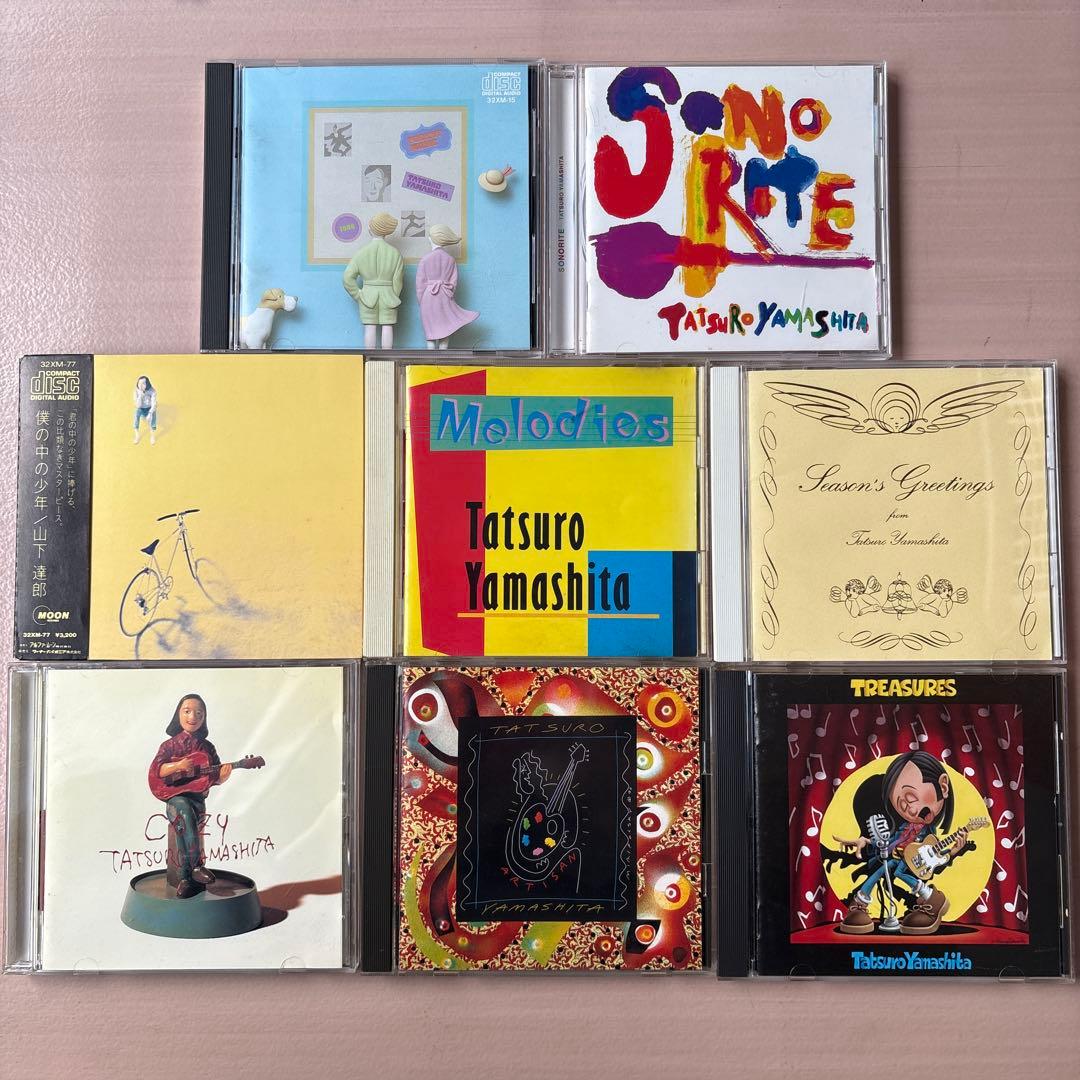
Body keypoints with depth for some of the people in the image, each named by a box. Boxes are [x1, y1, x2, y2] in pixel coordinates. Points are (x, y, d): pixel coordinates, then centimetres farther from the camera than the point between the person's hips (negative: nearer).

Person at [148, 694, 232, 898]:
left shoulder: (207, 747, 11)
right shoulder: (170, 745, 7)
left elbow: (215, 778, 11)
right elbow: (155, 770, -4)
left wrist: (224, 774, -13)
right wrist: (178, 765, -19)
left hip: (197, 797, 1)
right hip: (175, 796, -1)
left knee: (181, 826, -30)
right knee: (185, 813, -36)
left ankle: (184, 878, -27)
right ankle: (196, 866, -32)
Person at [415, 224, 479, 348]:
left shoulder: (425, 259, -4)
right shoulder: (451, 259, 2)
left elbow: (420, 283, -3)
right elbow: (454, 282, 2)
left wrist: (422, 302, 6)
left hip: (428, 297, -1)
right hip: (445, 298, 1)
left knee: (431, 333, 3)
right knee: (445, 332, 6)